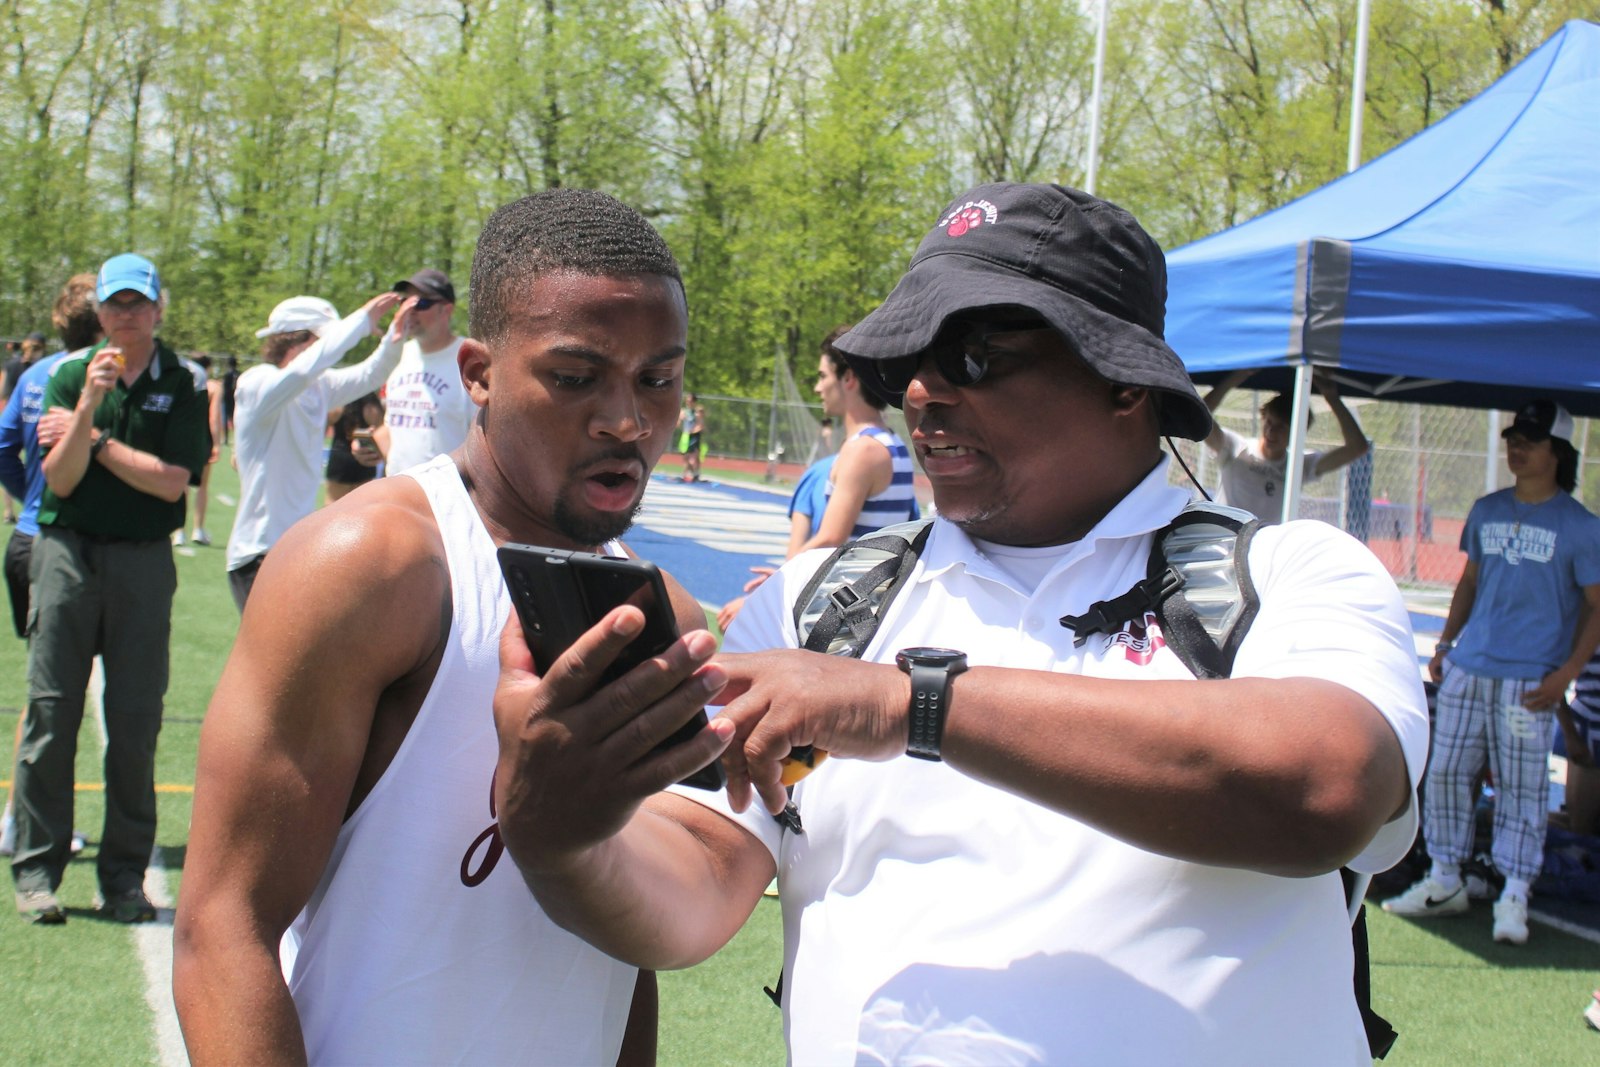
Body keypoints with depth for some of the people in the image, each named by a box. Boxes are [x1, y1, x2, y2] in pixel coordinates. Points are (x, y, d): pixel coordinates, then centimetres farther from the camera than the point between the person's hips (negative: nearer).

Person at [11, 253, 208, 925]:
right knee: (51, 713, -2)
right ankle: (36, 870, 4)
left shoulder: (184, 384, 3)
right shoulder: (70, 375, 6)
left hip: (144, 562, 0)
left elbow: (171, 481, -7)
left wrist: (92, 438, -5)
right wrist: (89, 406, -15)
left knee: (135, 722, 1)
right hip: (67, 553, 1)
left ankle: (124, 875, 9)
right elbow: (59, 480, -3)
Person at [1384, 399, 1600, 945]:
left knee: (1521, 786, -3)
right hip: (1467, 668, 5)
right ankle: (1444, 881, 18)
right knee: (1445, 771, 6)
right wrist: (1445, 643, 14)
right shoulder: (1486, 511, 12)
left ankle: (1514, 896, 3)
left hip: (1529, 679, -5)